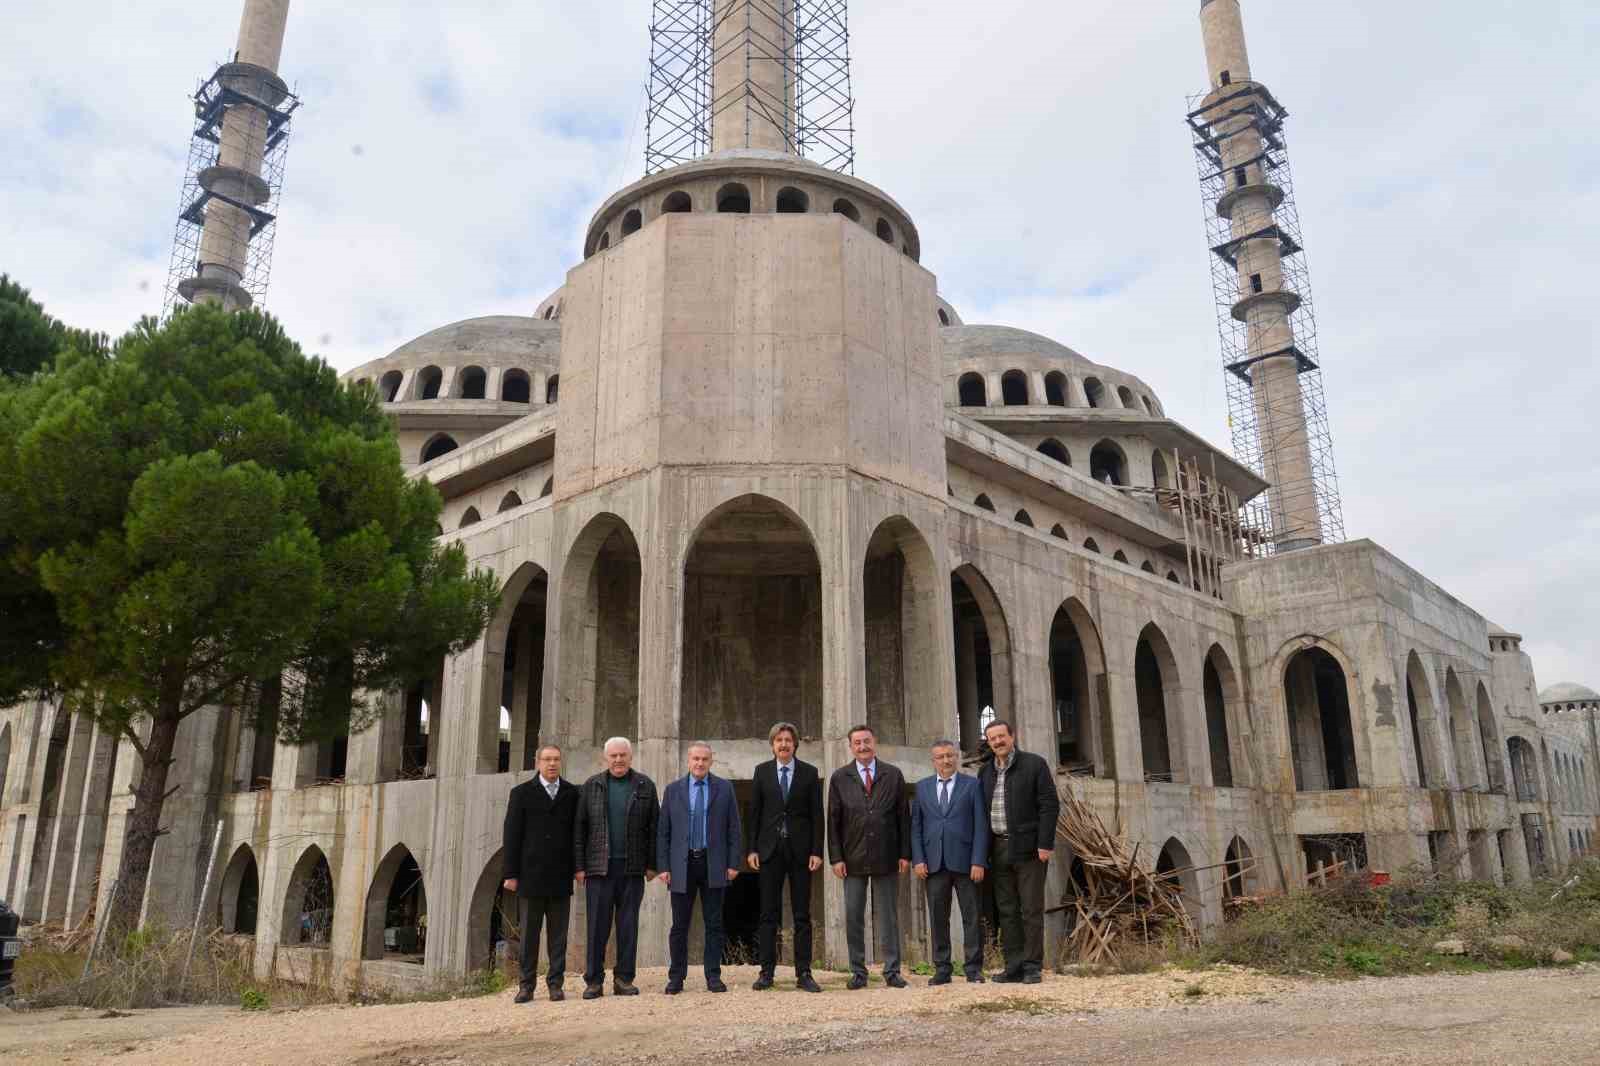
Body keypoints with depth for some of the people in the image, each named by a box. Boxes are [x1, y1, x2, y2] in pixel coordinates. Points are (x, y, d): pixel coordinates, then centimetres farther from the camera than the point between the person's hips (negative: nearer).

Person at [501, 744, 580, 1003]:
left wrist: (578, 867, 0)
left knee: (558, 934, 5)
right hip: (530, 875, -1)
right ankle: (527, 985, 13)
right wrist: (510, 874, -4)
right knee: (529, 933, 5)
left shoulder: (572, 793, 7)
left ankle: (555, 984, 12)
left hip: (561, 877, 1)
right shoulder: (522, 793, 4)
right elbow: (512, 834, 0)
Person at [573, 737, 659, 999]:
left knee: (629, 924, 5)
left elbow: (654, 827, 6)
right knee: (598, 925, 0)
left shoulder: (645, 786, 6)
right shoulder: (592, 786, 6)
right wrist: (579, 866, -1)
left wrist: (652, 864, 1)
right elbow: (579, 827, 4)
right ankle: (594, 981, 8)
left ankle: (624, 979, 13)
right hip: (599, 866, -1)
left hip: (632, 868, 1)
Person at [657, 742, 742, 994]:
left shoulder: (724, 789, 5)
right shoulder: (673, 790, 6)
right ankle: (676, 978, 14)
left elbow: (734, 829, 4)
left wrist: (733, 863, -3)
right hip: (682, 865, 0)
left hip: (713, 865, 0)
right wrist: (663, 866, -2)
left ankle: (713, 976, 13)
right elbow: (662, 832, 5)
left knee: (714, 924, 4)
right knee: (679, 925, 4)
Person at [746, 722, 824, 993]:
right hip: (770, 849, 1)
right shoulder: (762, 771, 6)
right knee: (768, 914, 4)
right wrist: (752, 849, 0)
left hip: (800, 849, 0)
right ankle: (766, 972, 10)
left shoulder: (809, 773, 3)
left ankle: (803, 974, 8)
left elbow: (817, 814, 2)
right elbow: (754, 812, 6)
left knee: (802, 915, 3)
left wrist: (817, 851, -5)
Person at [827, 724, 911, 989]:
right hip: (853, 858, 0)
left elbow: (903, 816, 4)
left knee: (888, 916, 5)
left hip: (886, 858, 0)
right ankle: (858, 972, 14)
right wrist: (836, 857, -4)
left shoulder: (893, 775, 4)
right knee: (853, 917, 4)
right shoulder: (839, 778, 4)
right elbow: (833, 821, 2)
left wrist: (905, 853, -1)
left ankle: (892, 971, 13)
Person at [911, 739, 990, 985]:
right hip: (934, 863, 2)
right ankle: (941, 969, 14)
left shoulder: (972, 785, 4)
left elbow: (981, 826, -1)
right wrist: (918, 860, -2)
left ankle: (973, 969, 11)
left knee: (972, 917, 2)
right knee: (938, 918, 6)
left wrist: (978, 862, -9)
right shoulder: (922, 787, 11)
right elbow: (916, 826, 9)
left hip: (965, 862, -2)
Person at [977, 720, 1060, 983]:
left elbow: (1050, 805, -7)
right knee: (1006, 910, 7)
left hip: (1028, 848, -5)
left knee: (1031, 910, -1)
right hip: (998, 850, 5)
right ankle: (1014, 966, 13)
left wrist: (1045, 844, -13)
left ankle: (1033, 967, 6)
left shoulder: (1034, 764, -2)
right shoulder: (985, 772, 13)